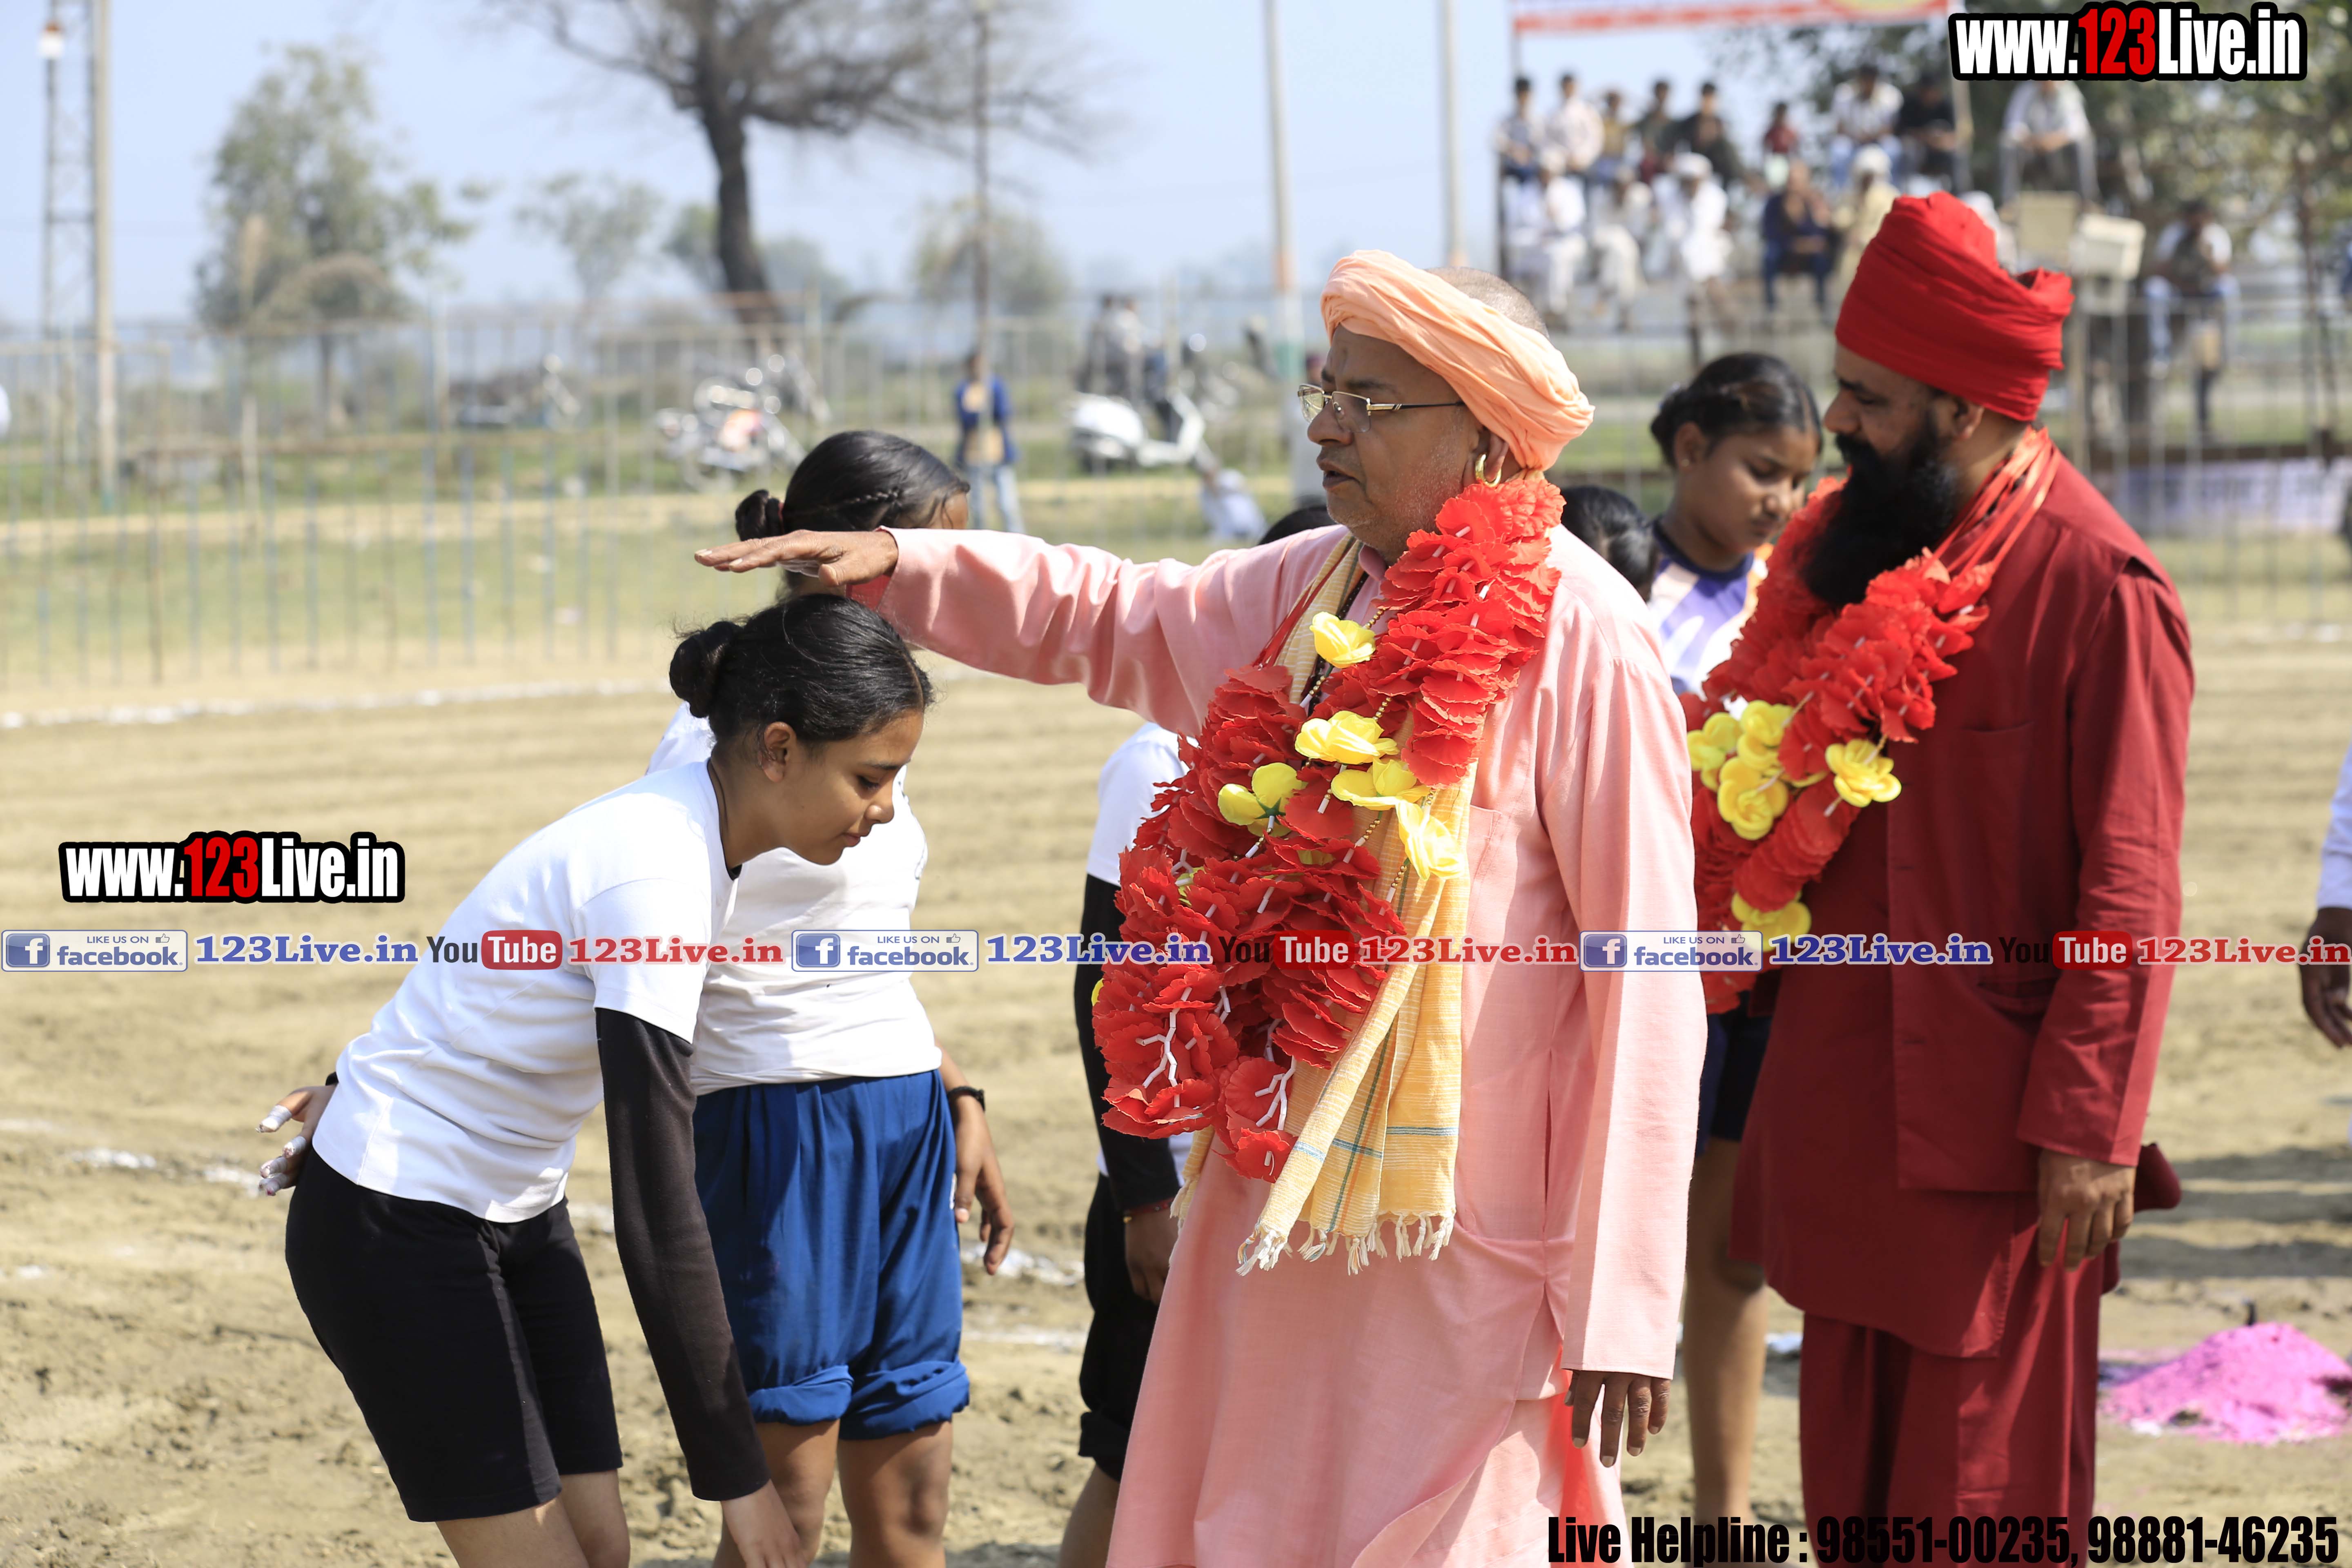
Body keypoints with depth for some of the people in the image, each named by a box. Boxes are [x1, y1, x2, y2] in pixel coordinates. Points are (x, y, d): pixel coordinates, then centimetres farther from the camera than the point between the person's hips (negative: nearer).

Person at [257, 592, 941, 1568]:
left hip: (516, 1212, 9)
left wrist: (380, 1084, 25)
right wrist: (736, 1476, -27)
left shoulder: (686, 827, -3)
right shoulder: (658, 876, -31)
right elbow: (657, 1217, -31)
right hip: (400, 1227, -9)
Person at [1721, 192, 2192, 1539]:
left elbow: (2130, 888, -16)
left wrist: (2089, 1129, -18)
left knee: (1979, 1491, 0)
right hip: (1844, 1109, 8)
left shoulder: (2100, 591, -15)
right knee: (1853, 1478, 14)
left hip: (1996, 1125, -7)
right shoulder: (1852, 546, 9)